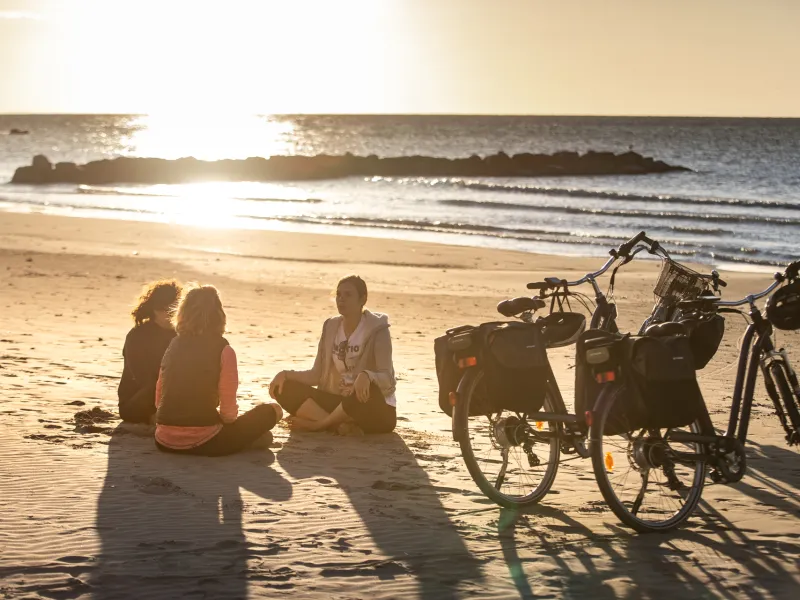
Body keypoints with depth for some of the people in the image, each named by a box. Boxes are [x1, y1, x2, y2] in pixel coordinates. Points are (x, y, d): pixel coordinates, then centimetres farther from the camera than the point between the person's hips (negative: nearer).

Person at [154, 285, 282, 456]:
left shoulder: (174, 346, 9)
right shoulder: (223, 350, -7)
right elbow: (228, 413, -7)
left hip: (164, 442, 5)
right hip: (202, 442, -5)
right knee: (272, 410, 12)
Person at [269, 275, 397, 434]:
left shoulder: (377, 329, -12)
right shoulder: (331, 327, 6)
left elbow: (387, 379, -21)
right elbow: (316, 375, 6)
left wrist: (366, 376, -43)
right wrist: (286, 374, -10)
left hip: (376, 411, -6)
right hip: (339, 402, 6)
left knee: (366, 392, -42)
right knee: (284, 388, -11)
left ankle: (317, 423, -18)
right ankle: (339, 425, -28)